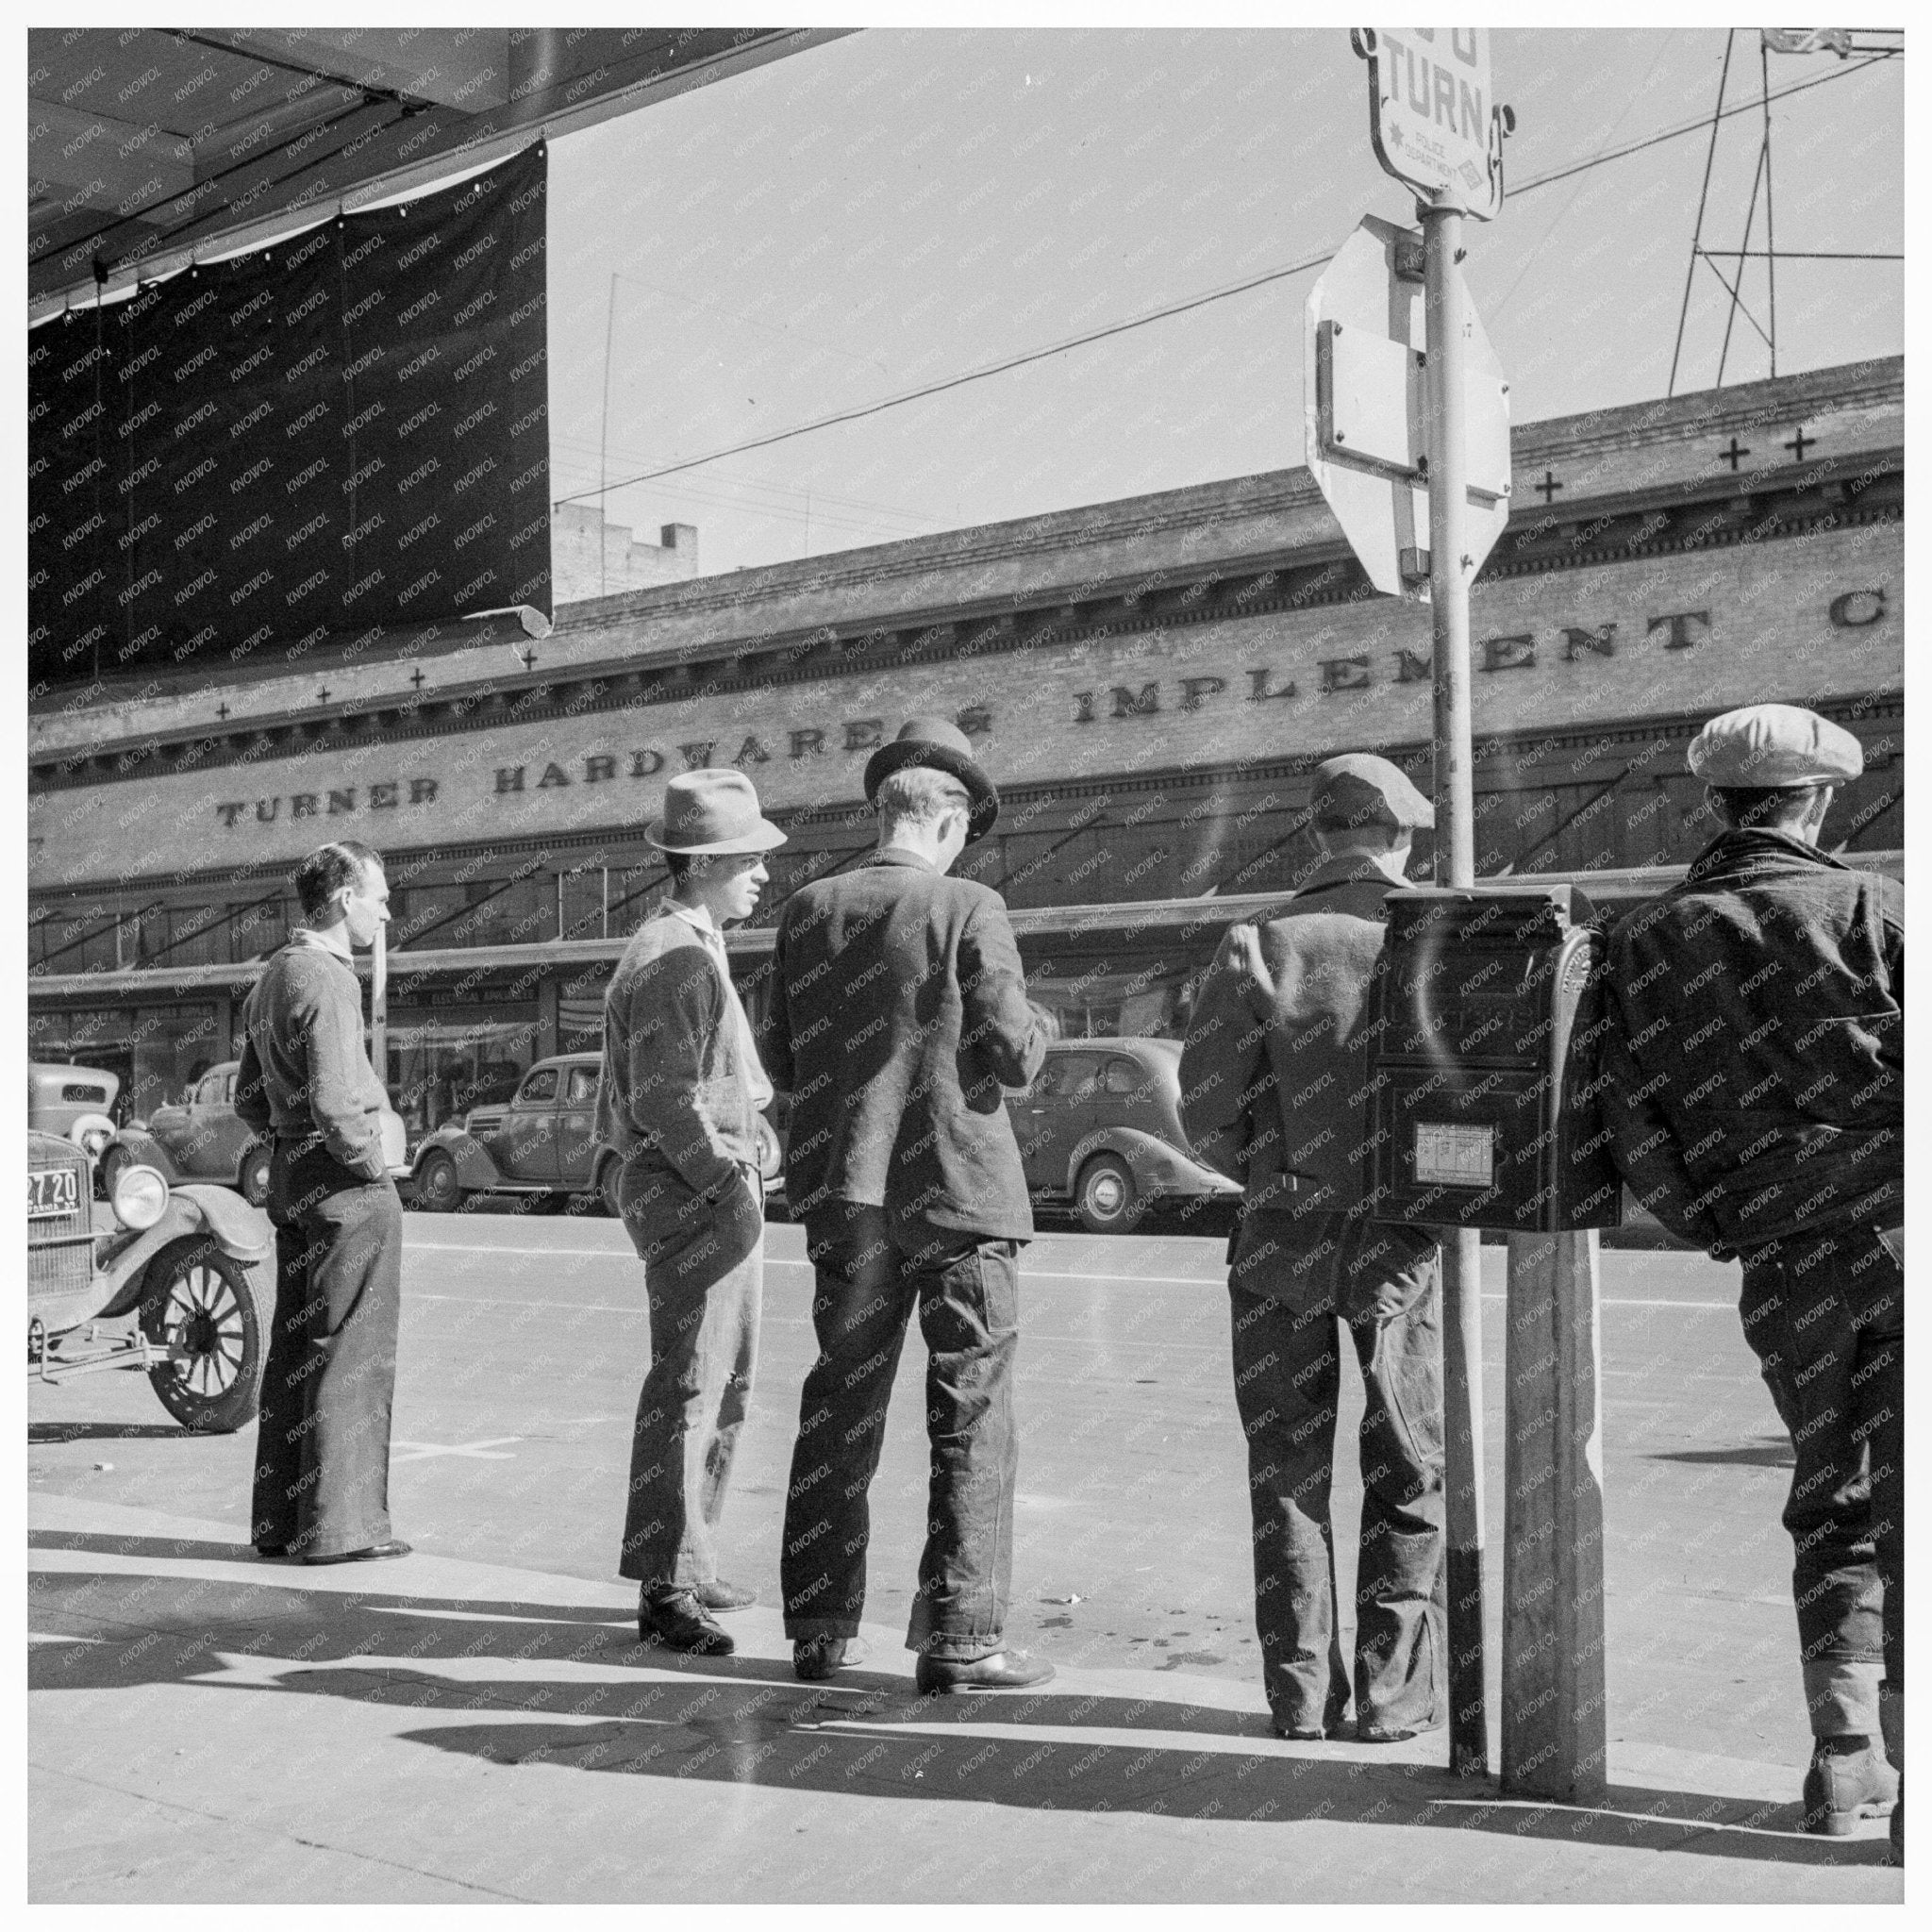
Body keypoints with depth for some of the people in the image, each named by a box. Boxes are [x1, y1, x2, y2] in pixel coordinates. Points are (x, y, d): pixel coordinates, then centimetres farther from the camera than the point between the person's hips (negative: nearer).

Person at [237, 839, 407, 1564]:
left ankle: (279, 1517, 20)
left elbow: (248, 1097, 20)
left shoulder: (271, 977, 14)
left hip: (289, 1176, 9)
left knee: (294, 1349, 13)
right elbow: (334, 1102, -25)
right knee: (351, 1354, -3)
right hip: (345, 1183, -9)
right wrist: (370, 1165, -11)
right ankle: (340, 1525, 0)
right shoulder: (326, 980, -17)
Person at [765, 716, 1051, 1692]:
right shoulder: (969, 910, -11)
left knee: (838, 1414, 14)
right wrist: (1041, 1024, 9)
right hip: (957, 1191, -5)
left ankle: (820, 1630, 21)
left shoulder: (807, 911, 3)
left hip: (844, 1192, 5)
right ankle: (958, 1639, 5)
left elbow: (782, 1062, 6)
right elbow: (1013, 1056, -12)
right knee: (971, 1419, 3)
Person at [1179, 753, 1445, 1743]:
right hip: (1404, 1241, 0)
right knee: (1408, 1475, 13)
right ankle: (1396, 1690, 15)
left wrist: (1273, 1176, 9)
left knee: (1288, 1473, 12)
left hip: (1283, 1240, 0)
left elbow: (1207, 1110, -9)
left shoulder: (1258, 946, -7)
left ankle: (1301, 1689, 16)